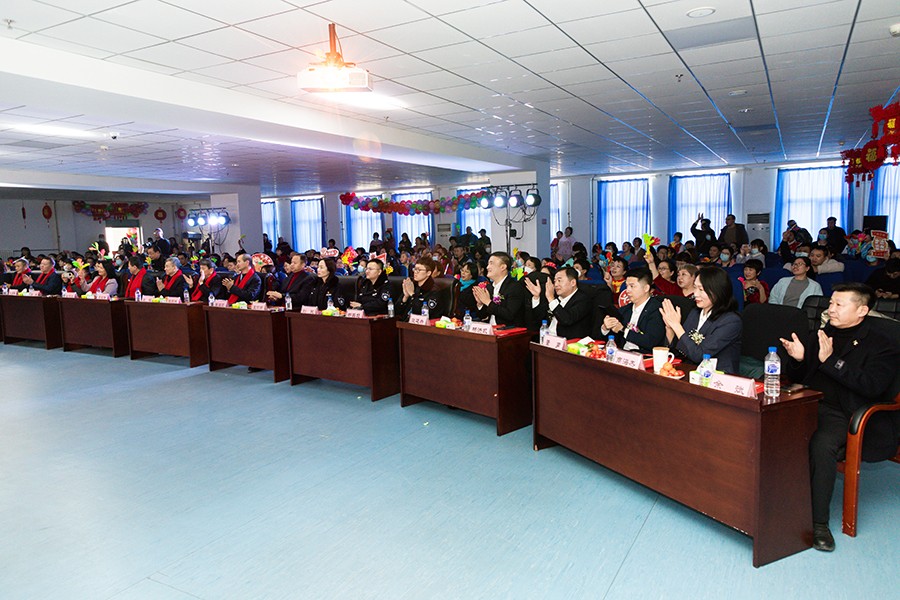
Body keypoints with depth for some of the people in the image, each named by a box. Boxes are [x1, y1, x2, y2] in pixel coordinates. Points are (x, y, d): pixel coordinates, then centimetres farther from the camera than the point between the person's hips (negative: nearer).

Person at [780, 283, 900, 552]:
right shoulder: (819, 336, 21)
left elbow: (873, 386, -10)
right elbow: (794, 378, 22)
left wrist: (831, 360, -15)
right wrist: (798, 359, -1)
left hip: (841, 413, -5)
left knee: (821, 444, -35)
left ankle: (819, 522, -21)